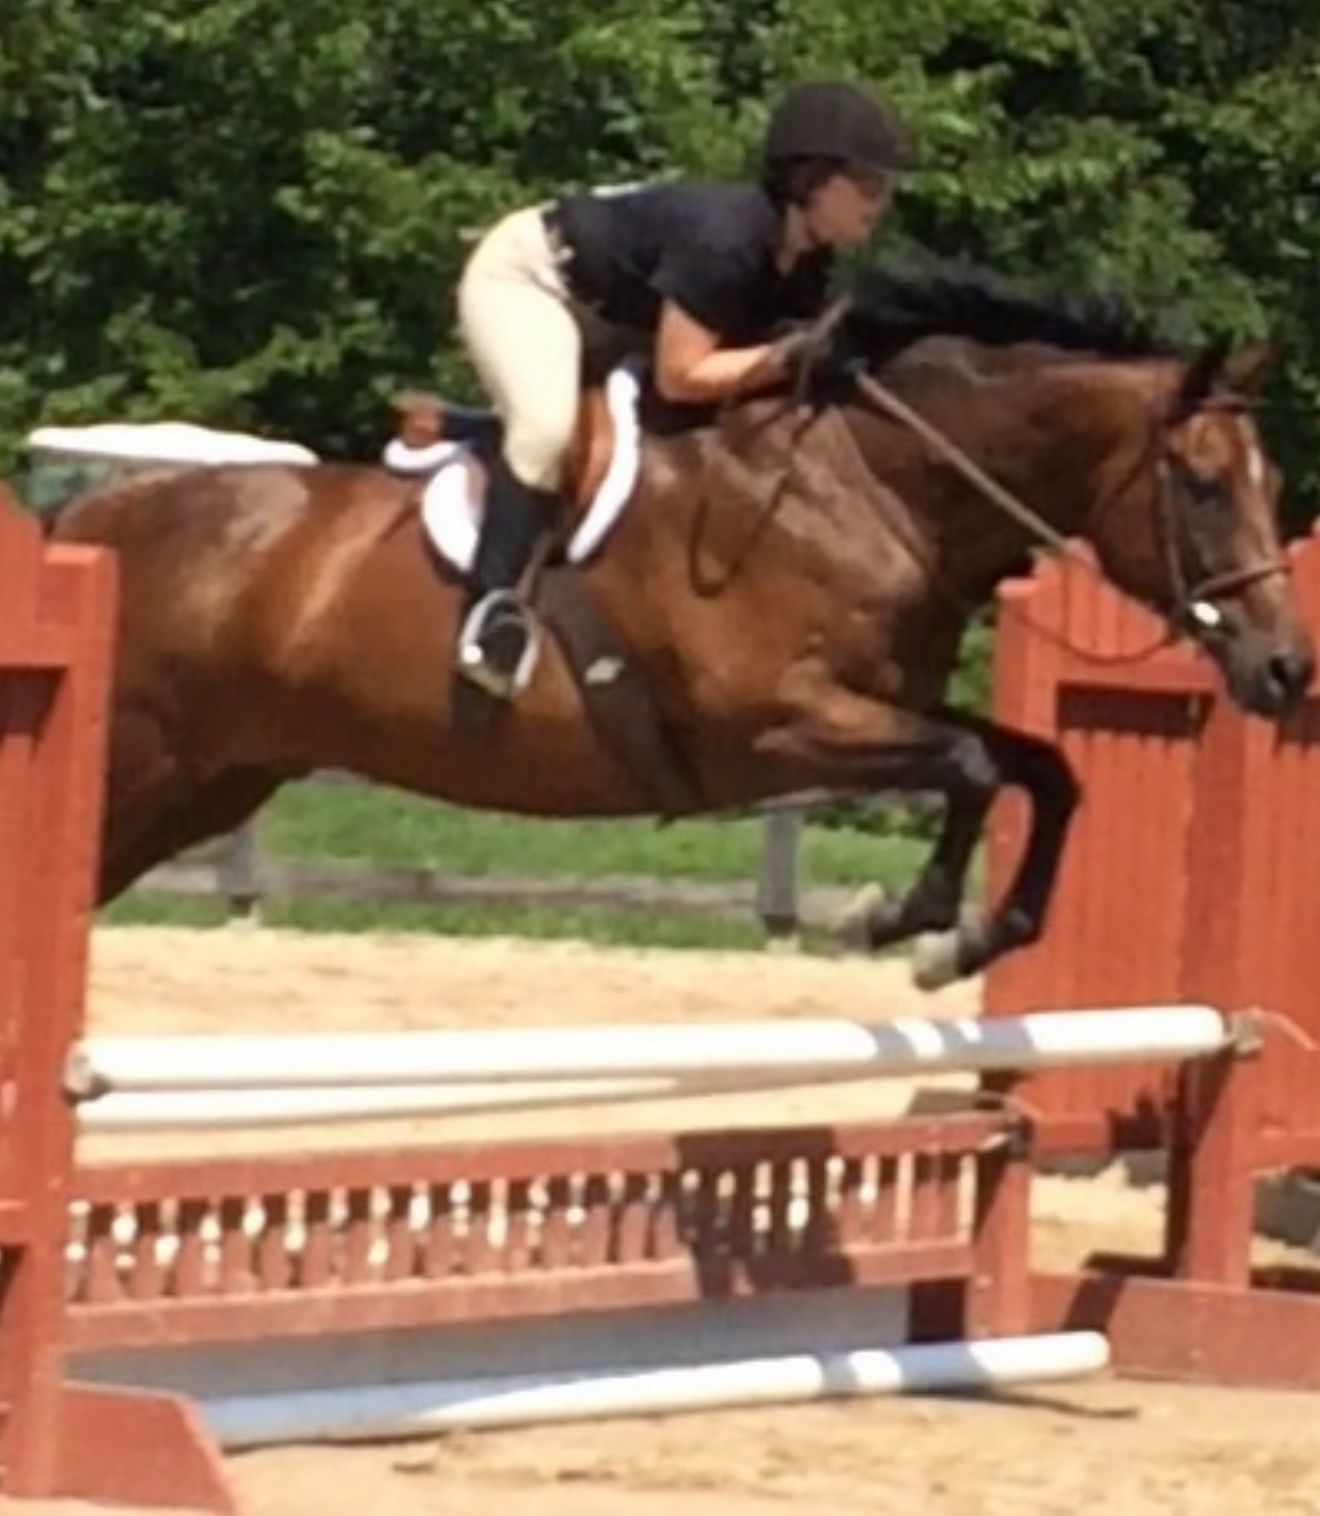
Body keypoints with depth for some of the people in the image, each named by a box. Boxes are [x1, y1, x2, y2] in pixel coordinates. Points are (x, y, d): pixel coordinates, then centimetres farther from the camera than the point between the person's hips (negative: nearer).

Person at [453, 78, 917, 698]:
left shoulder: (805, 263, -11)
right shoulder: (724, 239, -37)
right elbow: (679, 377, -34)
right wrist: (790, 357, -39)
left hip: (610, 309, 9)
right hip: (522, 275, -9)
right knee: (548, 423, -33)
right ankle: (493, 604, -27)